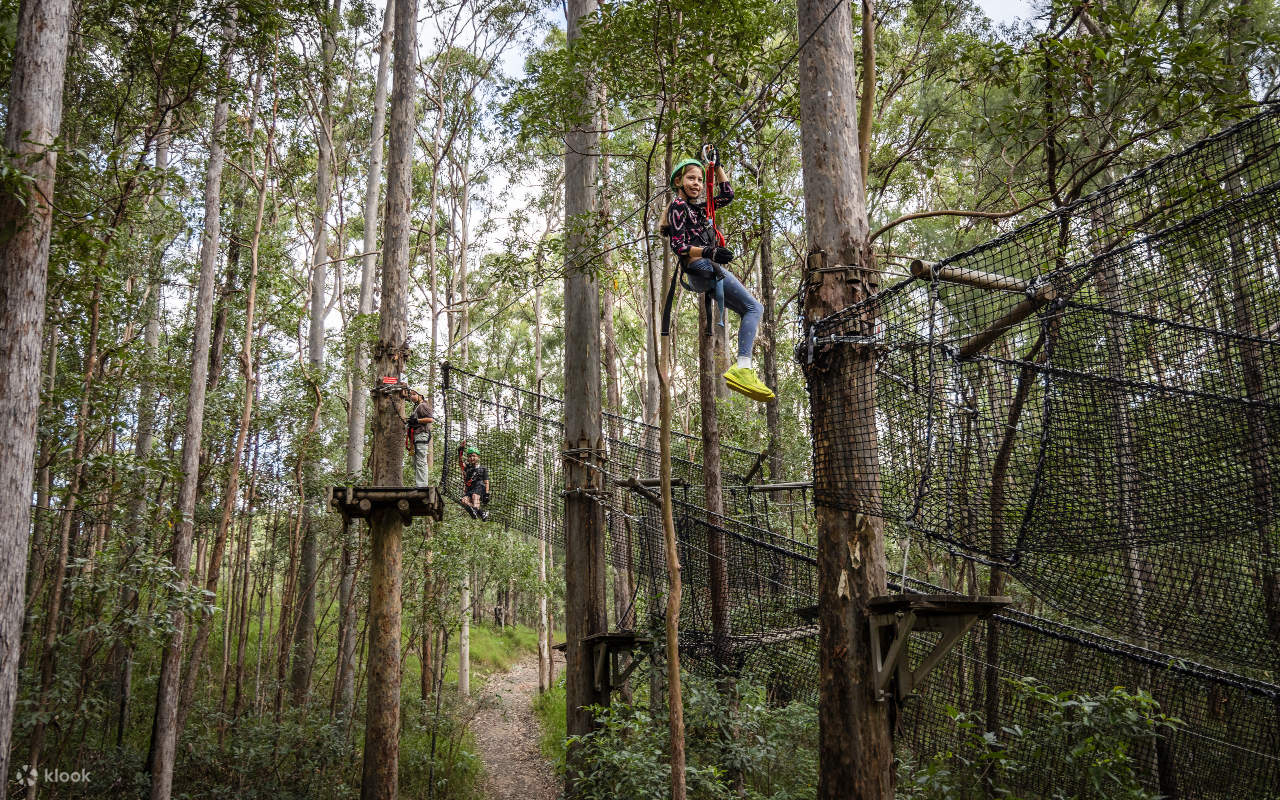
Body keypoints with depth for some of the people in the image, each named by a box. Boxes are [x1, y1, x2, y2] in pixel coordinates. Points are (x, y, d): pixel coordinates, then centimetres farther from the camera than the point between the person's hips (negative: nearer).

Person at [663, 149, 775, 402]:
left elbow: (727, 195, 31)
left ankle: (742, 369, -6)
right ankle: (742, 368, -34)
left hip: (706, 270, 10)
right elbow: (679, 246, -14)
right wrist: (709, 252, -27)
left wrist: (716, 165, 27)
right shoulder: (678, 206, -3)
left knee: (752, 310, 6)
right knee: (753, 307, -18)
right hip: (702, 267, -10)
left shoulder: (698, 204, 22)